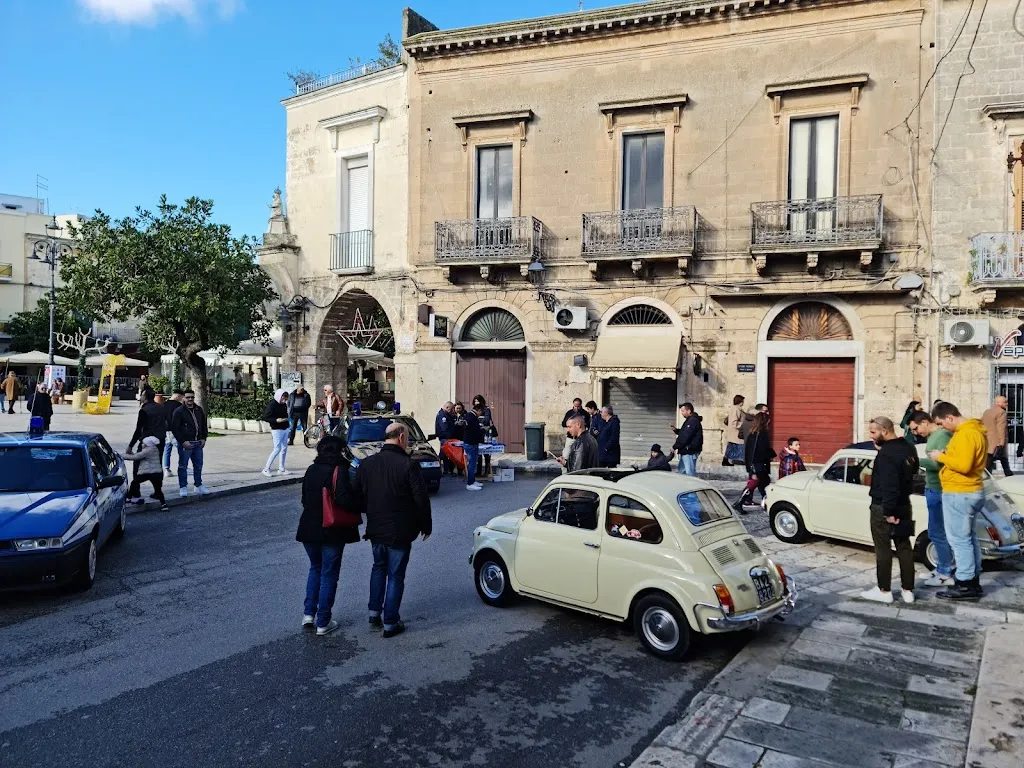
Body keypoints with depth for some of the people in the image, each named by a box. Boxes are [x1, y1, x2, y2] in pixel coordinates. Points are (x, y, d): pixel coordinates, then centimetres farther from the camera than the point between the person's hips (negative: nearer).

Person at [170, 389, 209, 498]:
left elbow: (204, 425, 20)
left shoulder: (199, 410, 11)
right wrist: (183, 442, -16)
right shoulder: (179, 412, -7)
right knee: (183, 466, 2)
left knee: (198, 465, 11)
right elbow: (175, 428, -10)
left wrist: (203, 438, 8)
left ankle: (199, 486, 22)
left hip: (198, 443, 6)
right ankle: (183, 487, 9)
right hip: (185, 443, -6)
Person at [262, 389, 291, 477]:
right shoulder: (272, 405, -14)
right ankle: (266, 469, -3)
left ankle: (281, 469, 19)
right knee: (277, 449, -11)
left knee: (284, 448, 10)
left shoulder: (284, 404, 9)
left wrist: (286, 418, 9)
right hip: (277, 430, -8)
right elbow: (265, 417, -16)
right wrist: (276, 420, -27)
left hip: (285, 429, 8)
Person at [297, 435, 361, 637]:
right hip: (332, 531, -5)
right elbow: (344, 499, -25)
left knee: (315, 569, 23)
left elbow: (304, 498, 13)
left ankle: (308, 614, 17)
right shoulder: (338, 469, -14)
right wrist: (362, 506, -11)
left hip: (309, 529, 5)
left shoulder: (311, 469, 5)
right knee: (329, 575, 7)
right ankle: (323, 623, 12)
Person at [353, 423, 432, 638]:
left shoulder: (366, 464, 0)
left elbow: (356, 495, 7)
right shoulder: (408, 465, -17)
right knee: (395, 575, 6)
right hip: (399, 531, -5)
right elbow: (421, 499, -15)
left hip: (375, 529, 5)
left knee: (379, 567, 26)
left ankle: (374, 612, 28)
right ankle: (390, 623, 12)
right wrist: (426, 525, 0)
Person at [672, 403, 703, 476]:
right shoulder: (690, 420, 16)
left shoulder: (693, 421, -18)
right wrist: (676, 430, 6)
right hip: (686, 451, 11)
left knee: (690, 473, -8)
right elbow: (683, 433, 25)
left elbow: (685, 437, -22)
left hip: (689, 452, -11)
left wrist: (675, 447, -15)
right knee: (682, 471, 18)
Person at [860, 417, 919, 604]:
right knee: (904, 547, 12)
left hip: (883, 507, -9)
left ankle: (884, 591, 9)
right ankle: (908, 590, 18)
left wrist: (889, 511, -22)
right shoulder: (909, 448, 6)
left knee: (883, 549, 2)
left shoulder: (886, 454, -23)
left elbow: (888, 485, -26)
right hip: (904, 505, 9)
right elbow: (913, 470, 22)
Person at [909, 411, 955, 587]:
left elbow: (942, 464, -25)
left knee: (937, 533, -5)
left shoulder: (942, 435, -17)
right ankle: (941, 568, 25)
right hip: (932, 489, 10)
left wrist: (917, 462, -22)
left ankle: (946, 575, 3)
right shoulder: (931, 436, 12)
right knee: (939, 532, 16)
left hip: (939, 492, -10)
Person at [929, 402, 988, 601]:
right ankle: (973, 581, 24)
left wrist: (941, 457, -15)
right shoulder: (974, 430, 12)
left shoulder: (965, 434, -20)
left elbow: (964, 465, -27)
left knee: (959, 539, -4)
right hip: (971, 491, 11)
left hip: (959, 494, -11)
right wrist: (948, 455, 4)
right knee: (969, 537, 16)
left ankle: (965, 585, 0)